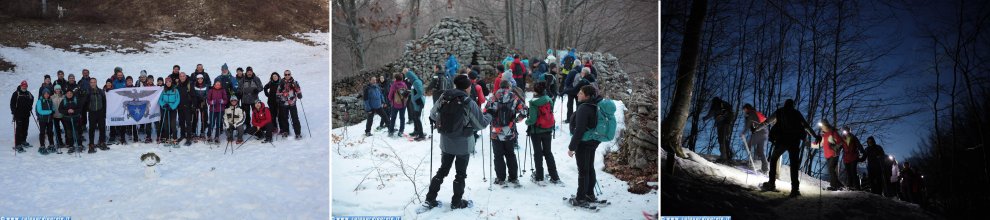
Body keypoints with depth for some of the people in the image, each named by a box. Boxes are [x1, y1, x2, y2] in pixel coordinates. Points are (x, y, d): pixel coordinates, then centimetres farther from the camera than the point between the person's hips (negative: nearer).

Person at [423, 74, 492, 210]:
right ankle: (456, 202, 19)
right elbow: (481, 124, -10)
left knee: (443, 170, 18)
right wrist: (489, 116, 11)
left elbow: (432, 115, 6)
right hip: (464, 143, -4)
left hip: (446, 142, 4)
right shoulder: (469, 103, -18)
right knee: (461, 173, 12)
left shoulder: (443, 99, -7)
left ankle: (430, 199, 16)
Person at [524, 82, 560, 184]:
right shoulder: (549, 100, -3)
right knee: (548, 152, 16)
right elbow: (551, 114, 4)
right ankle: (554, 176, 15)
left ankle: (539, 176, 16)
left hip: (536, 130, -4)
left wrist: (527, 122, -1)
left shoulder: (533, 102, -19)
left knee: (537, 152, 10)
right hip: (548, 130, 5)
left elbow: (532, 120, -21)